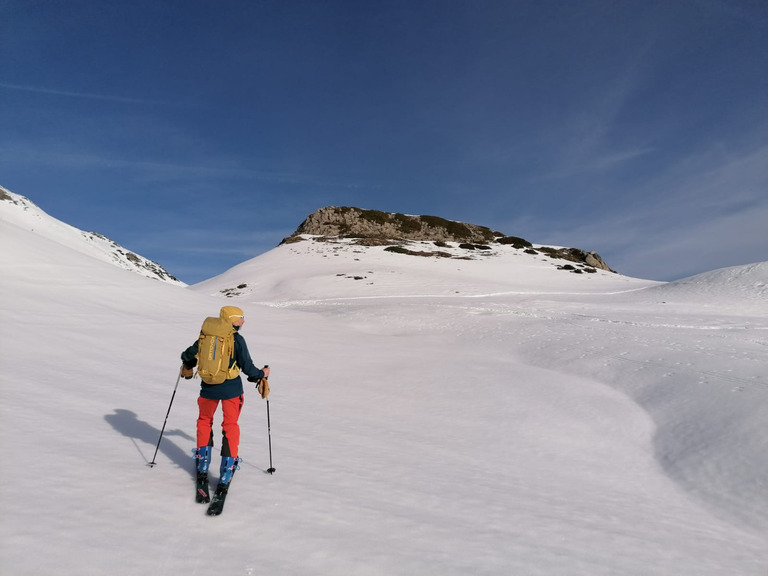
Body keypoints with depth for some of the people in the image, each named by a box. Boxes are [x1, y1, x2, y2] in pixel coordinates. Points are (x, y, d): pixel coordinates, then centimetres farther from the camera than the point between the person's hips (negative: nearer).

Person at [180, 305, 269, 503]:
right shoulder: (237, 340, -10)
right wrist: (262, 374, 8)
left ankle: (203, 465, 28)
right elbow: (247, 366, -11)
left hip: (208, 388, 3)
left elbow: (189, 355, 7)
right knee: (230, 427, 11)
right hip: (231, 389, -2)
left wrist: (187, 367, 30)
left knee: (204, 421, 26)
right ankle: (226, 476, 9)